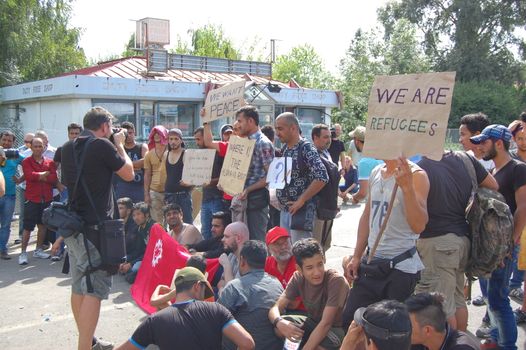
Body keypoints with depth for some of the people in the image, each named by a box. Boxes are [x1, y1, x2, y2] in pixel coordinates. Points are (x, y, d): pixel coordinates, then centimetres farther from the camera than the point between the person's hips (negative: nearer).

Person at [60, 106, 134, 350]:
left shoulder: (67, 148, 10)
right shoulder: (102, 145, -12)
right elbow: (129, 174, -2)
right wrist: (119, 144, 11)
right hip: (94, 227, -8)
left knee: (79, 287, 15)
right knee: (94, 290, -6)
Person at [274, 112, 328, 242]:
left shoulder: (306, 149, -14)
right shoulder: (285, 149, 10)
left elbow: (322, 178, -23)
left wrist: (301, 200, -19)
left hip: (301, 210, -8)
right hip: (285, 210, 8)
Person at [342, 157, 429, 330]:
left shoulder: (415, 175, -11)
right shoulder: (376, 173, 10)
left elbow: (419, 226, -21)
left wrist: (407, 187, -32)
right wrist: (356, 257, 15)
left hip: (400, 268, -6)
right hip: (371, 264, 7)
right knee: (349, 321, 9)